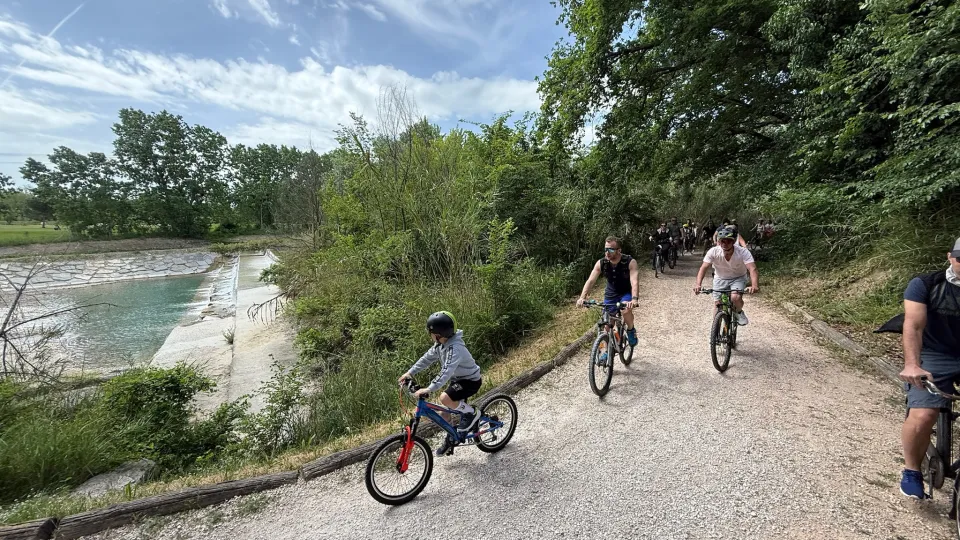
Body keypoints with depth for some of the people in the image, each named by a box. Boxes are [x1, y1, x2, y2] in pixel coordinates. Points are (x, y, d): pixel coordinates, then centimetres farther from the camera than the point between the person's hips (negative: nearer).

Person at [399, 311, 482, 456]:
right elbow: (427, 358, 2)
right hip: (458, 379, 9)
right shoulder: (440, 344, -6)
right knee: (446, 412, 11)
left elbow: (446, 371, -43)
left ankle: (471, 412, -3)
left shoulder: (455, 348, -34)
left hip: (471, 380, -8)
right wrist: (410, 372, -5)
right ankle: (451, 439, 36)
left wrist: (429, 389, -50)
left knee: (445, 399, -28)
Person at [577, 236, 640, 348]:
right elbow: (590, 281, -25)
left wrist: (634, 299, -55)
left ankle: (631, 330, 2)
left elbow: (635, 282, -38)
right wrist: (582, 298, -40)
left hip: (627, 292, -3)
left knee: (627, 310, -32)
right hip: (611, 293, 3)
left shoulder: (630, 262, -27)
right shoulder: (601, 263, -20)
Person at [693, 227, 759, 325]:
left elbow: (752, 269, -36)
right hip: (720, 279, 1)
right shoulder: (713, 251, -23)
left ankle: (739, 312, 8)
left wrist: (755, 286, -54)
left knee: (736, 298, -27)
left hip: (738, 278, -1)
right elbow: (703, 268, -30)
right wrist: (698, 285, -45)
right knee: (718, 307, -5)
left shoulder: (743, 252, -26)